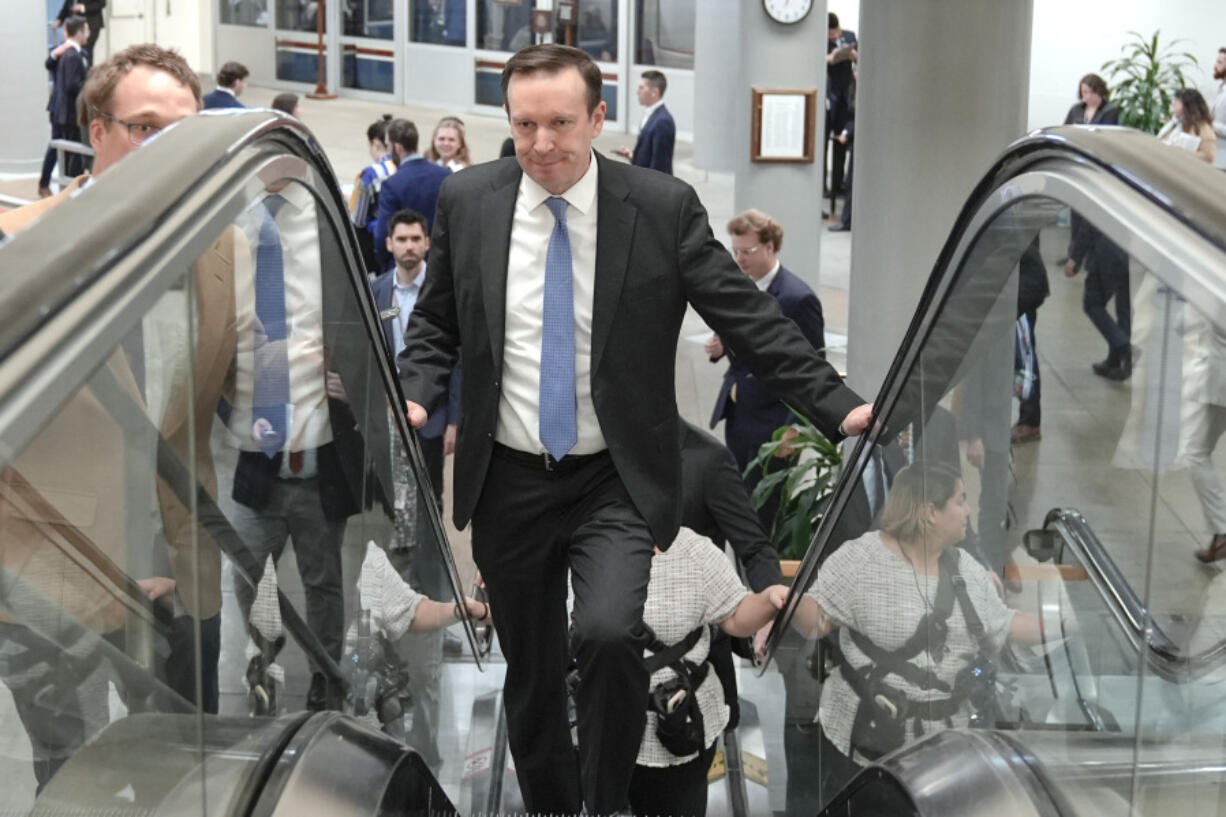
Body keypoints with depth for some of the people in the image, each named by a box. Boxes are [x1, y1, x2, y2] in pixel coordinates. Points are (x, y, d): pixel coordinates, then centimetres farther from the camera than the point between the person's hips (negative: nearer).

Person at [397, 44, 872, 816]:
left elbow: (751, 317, -7)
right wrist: (415, 397, -9)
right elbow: (436, 324, 9)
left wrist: (841, 406, -14)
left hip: (615, 482, -2)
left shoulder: (664, 206, -8)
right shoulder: (467, 200, -1)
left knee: (609, 633, -26)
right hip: (508, 484, 3)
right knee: (529, 676, 12)